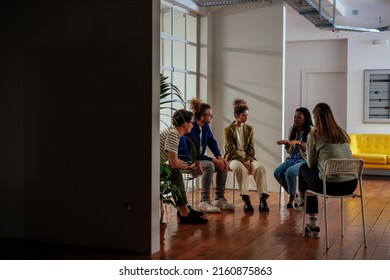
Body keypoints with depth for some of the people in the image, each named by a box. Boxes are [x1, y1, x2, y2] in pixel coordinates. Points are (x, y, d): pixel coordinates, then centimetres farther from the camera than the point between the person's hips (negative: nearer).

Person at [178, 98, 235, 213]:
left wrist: (219, 156, -12)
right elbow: (192, 153, -26)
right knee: (209, 166, -34)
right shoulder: (190, 129, -23)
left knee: (224, 165, -8)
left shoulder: (205, 127, 3)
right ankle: (204, 202, -27)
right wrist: (213, 160, -26)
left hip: (199, 158, 9)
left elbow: (212, 142, 8)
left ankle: (220, 199, -3)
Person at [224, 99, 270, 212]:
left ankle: (263, 198, -35)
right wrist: (242, 161, -19)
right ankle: (245, 199, -38)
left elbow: (251, 148, 9)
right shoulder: (228, 130, 1)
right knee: (241, 168, -39)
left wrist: (248, 160, -11)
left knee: (259, 167, -29)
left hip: (247, 157, 4)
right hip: (233, 158, -3)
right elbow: (231, 150, -7)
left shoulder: (249, 129, 14)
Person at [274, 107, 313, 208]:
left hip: (304, 159, -6)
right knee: (277, 172, -21)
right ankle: (295, 195, 1)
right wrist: (286, 144, -7)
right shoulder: (292, 130, 10)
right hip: (292, 158, 6)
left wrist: (299, 143, -25)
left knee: (289, 172, -33)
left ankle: (292, 197, -6)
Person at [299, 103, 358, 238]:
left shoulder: (314, 134, -2)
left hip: (330, 185, -6)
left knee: (304, 168, 24)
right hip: (351, 184, 6)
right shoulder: (342, 133, 13)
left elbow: (311, 163, 6)